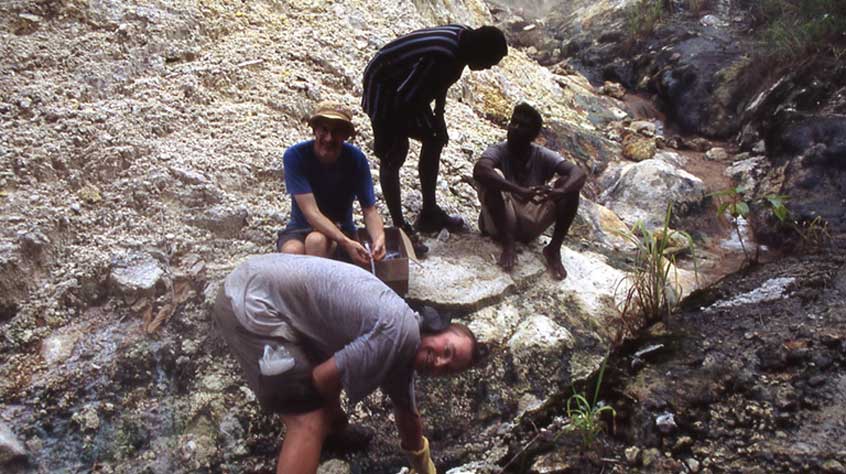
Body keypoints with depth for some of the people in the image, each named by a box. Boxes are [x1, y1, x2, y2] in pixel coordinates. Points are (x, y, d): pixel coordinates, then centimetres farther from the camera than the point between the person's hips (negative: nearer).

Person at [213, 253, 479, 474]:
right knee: (310, 421, -10)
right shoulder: (402, 332, -18)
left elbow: (407, 413, 28)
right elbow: (324, 376, -13)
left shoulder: (403, 353, 13)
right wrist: (334, 413, 8)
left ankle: (327, 428, 57)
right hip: (252, 304, -10)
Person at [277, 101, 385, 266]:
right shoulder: (295, 156, -19)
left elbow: (370, 210, -11)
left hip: (340, 231, 0)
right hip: (300, 229, 0)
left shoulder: (356, 159, -14)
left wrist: (379, 238, -33)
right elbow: (311, 212, -25)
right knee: (292, 251, -34)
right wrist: (346, 242, -38)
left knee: (317, 240, -34)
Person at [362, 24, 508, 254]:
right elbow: (403, 100, -30)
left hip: (405, 86, 10)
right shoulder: (441, 57, -35)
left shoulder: (463, 38, -7)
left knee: (434, 139, 11)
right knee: (392, 158, -10)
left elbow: (441, 82, 8)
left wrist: (438, 118, 8)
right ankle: (400, 229, -2)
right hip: (383, 86, -10)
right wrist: (387, 137, -19)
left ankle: (429, 214, 20)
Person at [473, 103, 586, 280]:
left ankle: (554, 249, -12)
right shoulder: (497, 151, -13)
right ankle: (508, 244, -21)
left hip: (530, 225, 2)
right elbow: (479, 171, -37)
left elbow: (579, 174, -21)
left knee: (569, 185, -17)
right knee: (493, 177, -29)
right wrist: (519, 191, -49)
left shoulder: (543, 156, -6)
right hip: (500, 222, -2)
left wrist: (559, 192, -44)